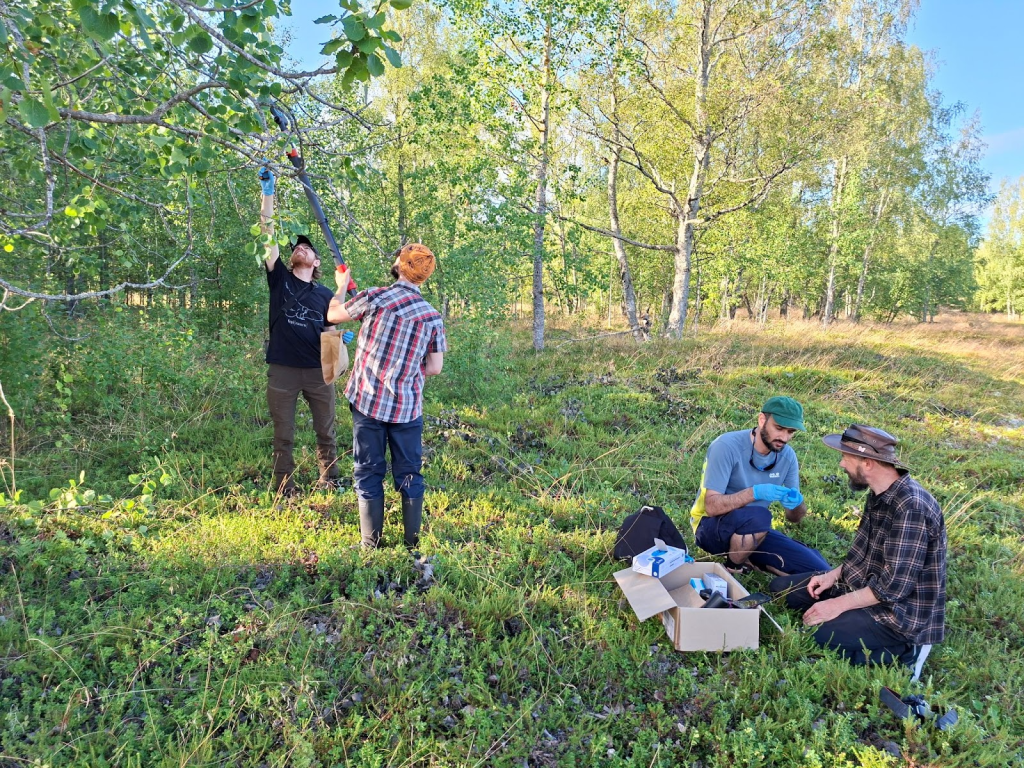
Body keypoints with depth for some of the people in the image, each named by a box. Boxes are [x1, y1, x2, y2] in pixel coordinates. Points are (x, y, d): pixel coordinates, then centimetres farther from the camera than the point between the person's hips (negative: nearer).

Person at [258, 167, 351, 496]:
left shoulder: (325, 294, 8)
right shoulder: (279, 279, 4)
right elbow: (269, 235, -4)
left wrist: (342, 337, -8)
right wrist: (268, 193, -10)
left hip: (318, 371, 1)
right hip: (282, 370, -1)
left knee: (326, 431, 9)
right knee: (283, 435, 8)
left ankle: (329, 482, 24)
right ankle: (284, 488, 21)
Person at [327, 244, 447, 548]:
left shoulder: (374, 298, -9)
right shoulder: (433, 317, -2)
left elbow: (333, 315, 7)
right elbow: (434, 368, 3)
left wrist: (342, 286, 25)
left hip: (368, 400, -1)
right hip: (407, 407, 1)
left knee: (368, 472, 9)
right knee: (409, 472, 13)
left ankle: (371, 543, 13)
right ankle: (413, 540, 17)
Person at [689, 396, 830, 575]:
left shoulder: (787, 455, -4)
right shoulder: (726, 446, -22)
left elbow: (794, 517, 1)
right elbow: (712, 506, -27)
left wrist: (797, 503, -23)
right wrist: (755, 492, -39)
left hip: (754, 530, 6)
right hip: (711, 527, -6)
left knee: (818, 571, -6)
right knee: (757, 516, -37)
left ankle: (748, 558, 12)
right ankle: (733, 570, -9)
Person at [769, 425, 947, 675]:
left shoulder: (911, 507, -28)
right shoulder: (879, 494, 1)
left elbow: (895, 585, -28)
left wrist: (839, 604, -21)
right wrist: (834, 574, 3)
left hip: (900, 613, -9)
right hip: (862, 585, 9)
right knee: (781, 588, 8)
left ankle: (903, 651, -4)